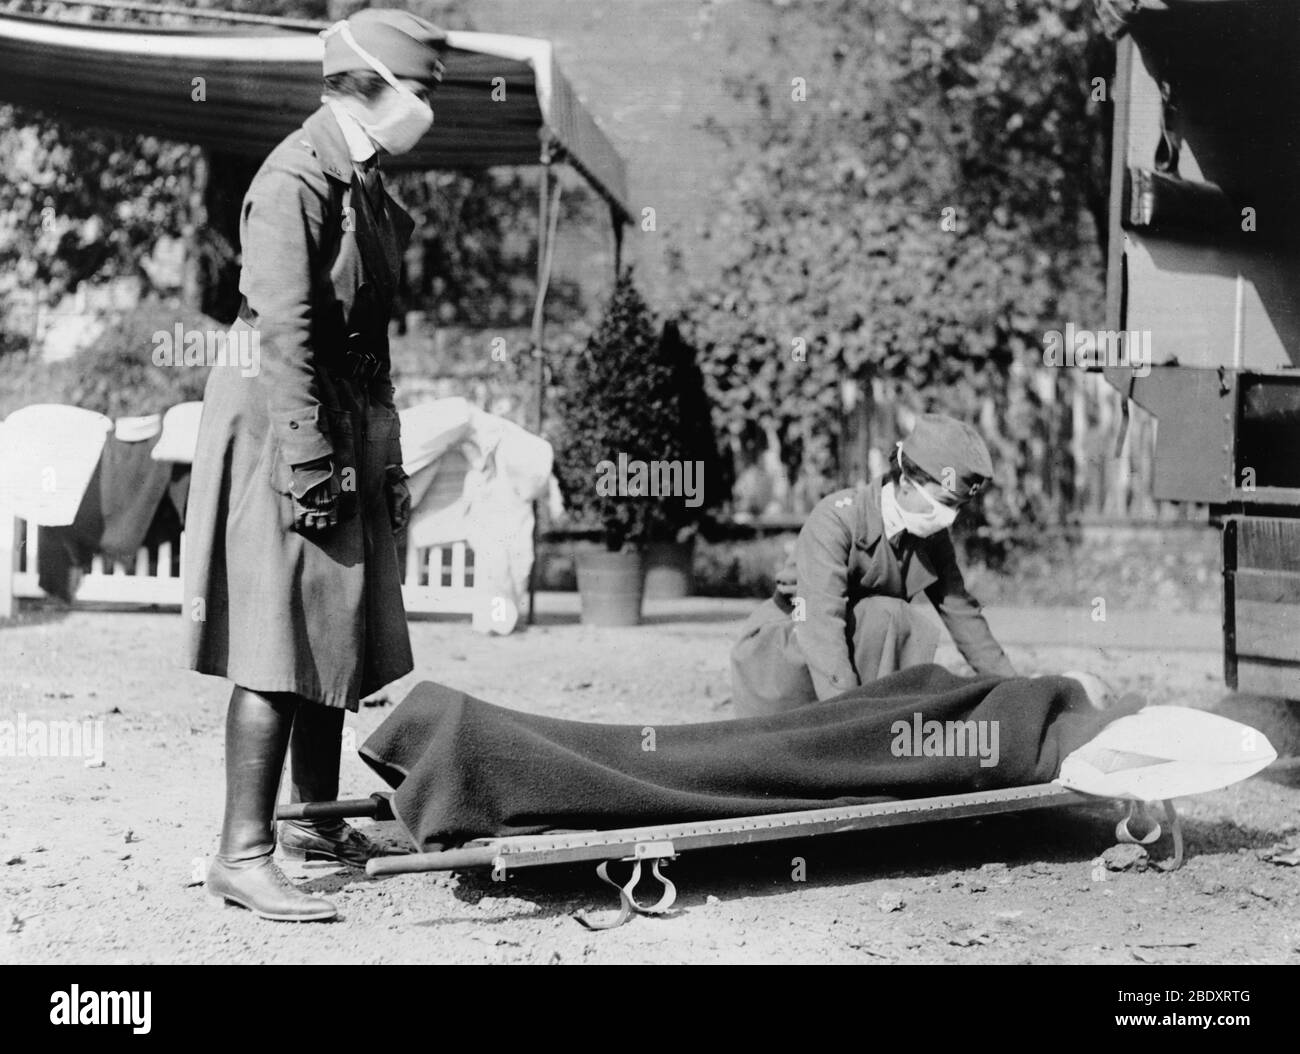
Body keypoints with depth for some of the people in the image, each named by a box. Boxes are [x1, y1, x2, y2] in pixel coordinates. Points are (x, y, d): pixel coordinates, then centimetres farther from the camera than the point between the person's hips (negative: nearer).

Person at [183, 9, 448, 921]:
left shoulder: (364, 182, 15)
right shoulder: (296, 179, -14)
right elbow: (283, 332, -20)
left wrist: (385, 460, 19)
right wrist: (308, 464, -23)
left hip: (350, 429, 9)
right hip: (283, 425, -9)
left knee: (339, 640, 15)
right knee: (279, 648, -10)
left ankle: (317, 822, 27)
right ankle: (244, 853, -6)